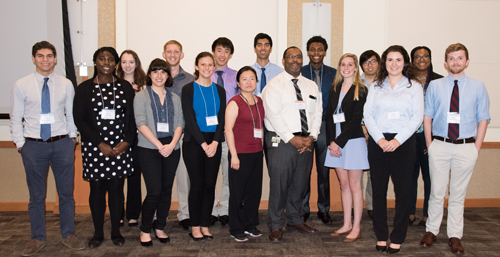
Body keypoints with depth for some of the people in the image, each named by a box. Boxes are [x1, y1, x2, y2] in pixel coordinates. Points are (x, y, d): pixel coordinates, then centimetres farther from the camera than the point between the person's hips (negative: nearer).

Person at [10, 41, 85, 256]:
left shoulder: (66, 84, 3)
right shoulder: (21, 85, 0)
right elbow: (15, 118, 3)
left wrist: (72, 137, 3)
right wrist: (20, 144, 0)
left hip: (62, 143, 1)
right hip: (34, 145, 0)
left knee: (66, 192, 9)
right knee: (36, 196, 11)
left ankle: (68, 235, 24)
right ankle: (38, 238, 26)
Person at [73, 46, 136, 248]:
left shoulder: (125, 87, 7)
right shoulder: (84, 88, 4)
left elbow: (132, 117, 5)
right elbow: (79, 119, -2)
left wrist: (126, 142, -9)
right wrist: (100, 144, -10)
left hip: (120, 147, 1)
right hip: (94, 147, 0)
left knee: (116, 188, 5)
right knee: (97, 189, 6)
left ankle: (116, 231, 19)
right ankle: (98, 233, 21)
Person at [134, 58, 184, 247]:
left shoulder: (174, 98, 13)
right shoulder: (141, 97, 2)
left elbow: (179, 123, 7)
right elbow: (141, 124, -8)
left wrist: (172, 144, -10)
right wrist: (159, 145, -14)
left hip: (172, 149, 4)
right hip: (149, 149, -4)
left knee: (166, 190, 7)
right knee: (154, 191, -8)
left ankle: (160, 228, 22)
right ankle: (145, 230, 10)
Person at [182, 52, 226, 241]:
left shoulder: (219, 91, 11)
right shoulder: (188, 89, 0)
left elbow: (222, 119, 5)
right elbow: (189, 119, -7)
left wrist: (215, 142, -9)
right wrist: (203, 144, -13)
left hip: (213, 142, 3)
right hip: (194, 142, -3)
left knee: (210, 184, 4)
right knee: (197, 184, -2)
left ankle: (205, 225, 15)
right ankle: (195, 227, 10)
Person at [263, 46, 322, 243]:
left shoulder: (311, 86, 16)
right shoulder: (274, 85, -2)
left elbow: (317, 113, 11)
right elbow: (273, 114, -11)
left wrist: (311, 137, -4)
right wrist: (292, 138, -15)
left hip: (306, 142, 5)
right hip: (281, 141, -5)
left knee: (300, 183, 12)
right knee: (279, 184, -4)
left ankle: (295, 220, 28)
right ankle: (276, 226, 8)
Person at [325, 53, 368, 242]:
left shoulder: (361, 90, -5)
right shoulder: (335, 90, 13)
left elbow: (356, 119, -12)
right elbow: (329, 117, 7)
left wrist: (339, 142, -14)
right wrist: (331, 141, -4)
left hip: (353, 141, -5)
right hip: (336, 143, 5)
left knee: (354, 186, 1)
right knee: (344, 185, 11)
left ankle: (356, 228, 10)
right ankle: (346, 225, 20)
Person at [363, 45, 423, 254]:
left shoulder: (414, 87, 6)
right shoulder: (375, 86, 11)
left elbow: (417, 117, -2)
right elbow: (368, 114, 4)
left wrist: (397, 140, -12)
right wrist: (379, 139, -10)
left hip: (403, 142, -1)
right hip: (377, 143, 2)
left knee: (403, 190, 0)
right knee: (378, 190, 5)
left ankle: (397, 238, 11)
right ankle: (381, 236, 16)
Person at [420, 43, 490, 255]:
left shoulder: (478, 87, 4)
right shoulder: (435, 86, 4)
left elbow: (483, 119, 5)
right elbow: (427, 117, 6)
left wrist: (476, 148, -1)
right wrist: (430, 145, 0)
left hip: (466, 147, 0)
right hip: (440, 145, 0)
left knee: (458, 194, 9)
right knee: (437, 192, 6)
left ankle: (455, 236, 20)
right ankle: (431, 231, 21)